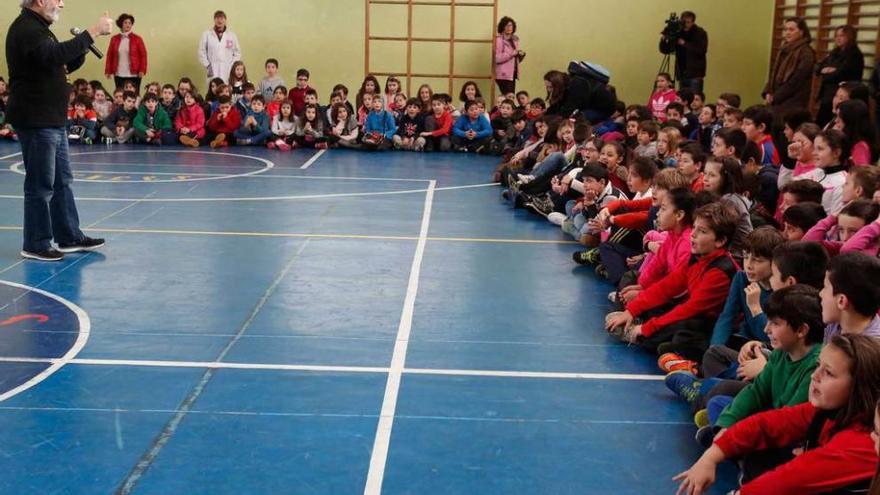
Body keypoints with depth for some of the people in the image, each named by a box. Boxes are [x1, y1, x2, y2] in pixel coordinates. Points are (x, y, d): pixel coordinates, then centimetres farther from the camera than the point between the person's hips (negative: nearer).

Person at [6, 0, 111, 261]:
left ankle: (69, 237, 23)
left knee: (62, 181, 14)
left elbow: (67, 65, 19)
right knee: (41, 185, -3)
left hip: (52, 121, 10)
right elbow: (57, 55, -33)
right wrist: (94, 31, -30)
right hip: (36, 121, -10)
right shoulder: (25, 29, -15)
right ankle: (35, 245, 7)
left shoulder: (38, 28, 17)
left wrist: (85, 44, 0)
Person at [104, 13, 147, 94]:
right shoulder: (114, 39, 7)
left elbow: (143, 55, 0)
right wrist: (108, 71, 3)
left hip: (134, 75, -2)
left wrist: (142, 70, -9)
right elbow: (110, 56, 8)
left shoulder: (137, 39, 1)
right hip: (118, 75, 2)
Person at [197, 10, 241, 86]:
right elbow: (202, 52, 8)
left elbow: (237, 53, 12)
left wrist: (232, 66, 0)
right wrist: (207, 66, -2)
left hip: (228, 72, 1)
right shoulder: (206, 35, 7)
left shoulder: (232, 35, 9)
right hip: (213, 72, 0)